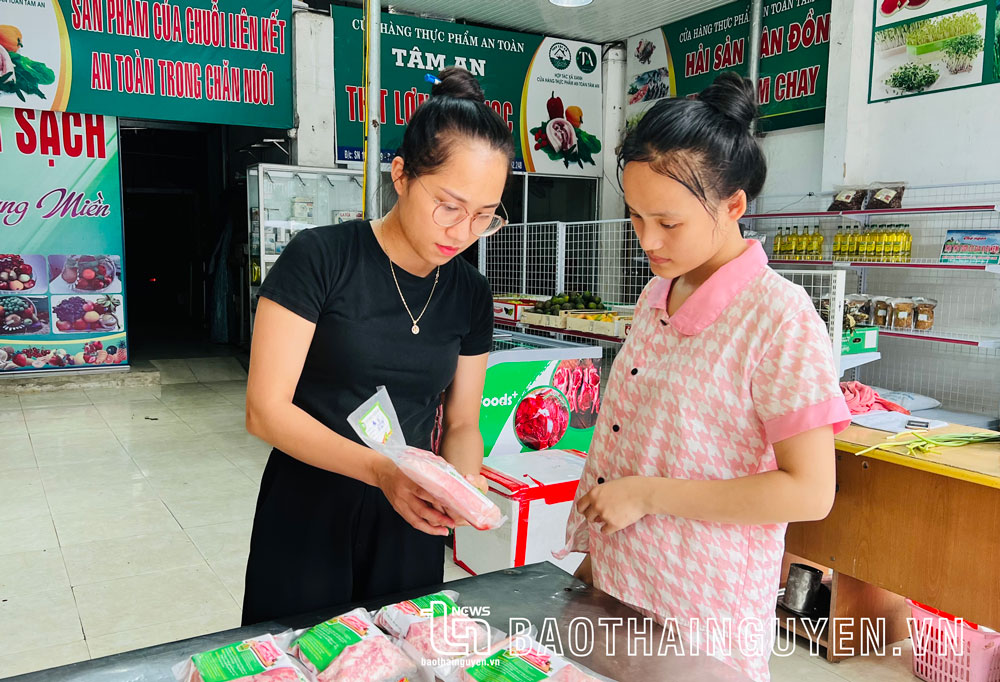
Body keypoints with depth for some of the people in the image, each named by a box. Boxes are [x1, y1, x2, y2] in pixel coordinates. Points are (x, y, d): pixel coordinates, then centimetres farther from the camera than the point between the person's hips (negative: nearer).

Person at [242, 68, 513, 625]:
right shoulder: (320, 259, -15)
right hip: (309, 517, -3)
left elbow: (462, 422, 6)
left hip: (410, 524, 4)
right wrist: (379, 469, -29)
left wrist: (462, 481, -15)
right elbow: (266, 410, -17)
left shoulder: (472, 295, 0)